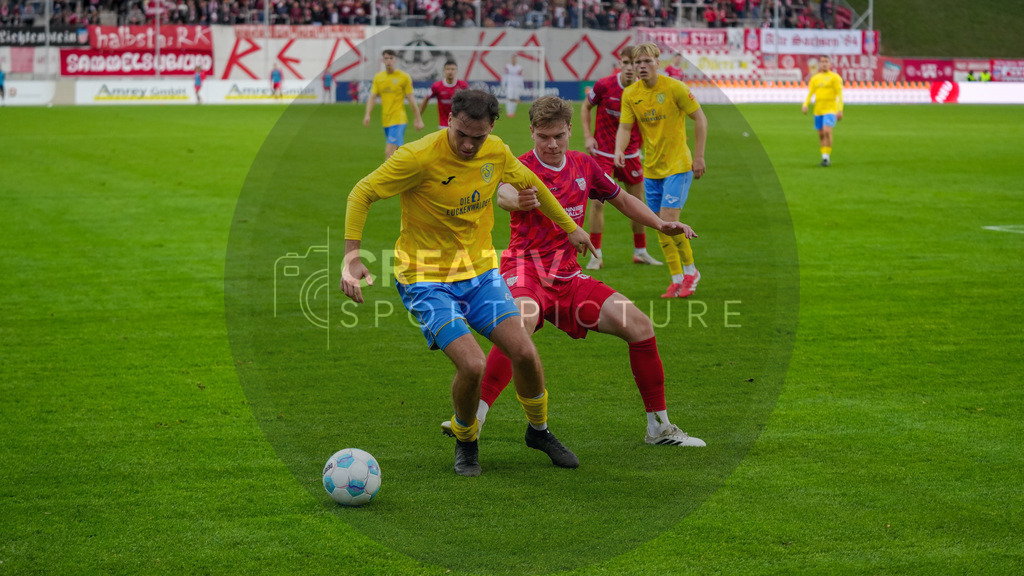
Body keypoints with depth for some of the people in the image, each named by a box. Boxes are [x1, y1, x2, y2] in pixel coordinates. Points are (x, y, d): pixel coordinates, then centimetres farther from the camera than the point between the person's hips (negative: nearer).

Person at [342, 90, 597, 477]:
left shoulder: (496, 152, -4)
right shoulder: (419, 157, -22)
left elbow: (529, 183, 17)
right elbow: (361, 194, -16)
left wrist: (569, 227, 26)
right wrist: (352, 256, -26)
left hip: (480, 271, 5)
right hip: (426, 278, -5)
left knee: (524, 353, -6)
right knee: (473, 365, -20)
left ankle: (539, 430, 23)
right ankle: (465, 442, 11)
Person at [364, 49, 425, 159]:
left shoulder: (404, 77, -3)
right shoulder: (378, 77, 9)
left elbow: (411, 99, -1)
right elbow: (372, 97, 7)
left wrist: (418, 119, 0)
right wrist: (367, 114, -7)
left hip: (398, 120, -5)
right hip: (385, 120, 5)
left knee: (389, 152, -18)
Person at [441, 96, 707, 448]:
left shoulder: (584, 166, 8)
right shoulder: (523, 167, -10)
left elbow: (621, 199, 26)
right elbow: (504, 193, -36)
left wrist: (661, 225, 12)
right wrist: (516, 200, -61)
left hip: (567, 276, 6)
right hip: (526, 270, -6)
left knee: (640, 326, -5)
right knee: (522, 320, -39)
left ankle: (659, 427, 11)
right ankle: (471, 420, -40)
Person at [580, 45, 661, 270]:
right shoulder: (604, 85, -13)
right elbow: (585, 107, 3)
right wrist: (588, 136, -7)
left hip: (630, 154, 3)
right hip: (603, 152, -3)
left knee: (638, 202, 9)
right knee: (598, 200, -11)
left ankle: (640, 251, 25)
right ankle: (596, 255, -2)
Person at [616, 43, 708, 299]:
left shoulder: (674, 88, -11)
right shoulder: (630, 94, 1)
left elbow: (700, 118, -5)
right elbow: (625, 127, -1)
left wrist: (699, 156, -7)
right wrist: (619, 150, -22)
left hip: (678, 165, -5)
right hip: (651, 168, 5)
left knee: (668, 219, -15)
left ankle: (690, 270, 5)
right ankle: (677, 279, 15)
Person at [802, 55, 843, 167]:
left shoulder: (835, 77, 0)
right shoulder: (815, 78, 14)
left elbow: (839, 94, -4)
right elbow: (810, 93, 13)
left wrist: (840, 110, -13)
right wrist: (805, 105, -6)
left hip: (830, 109, -5)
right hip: (818, 110, 5)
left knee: (827, 131, -21)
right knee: (821, 134, 7)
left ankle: (827, 157, -15)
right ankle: (824, 158, 17)